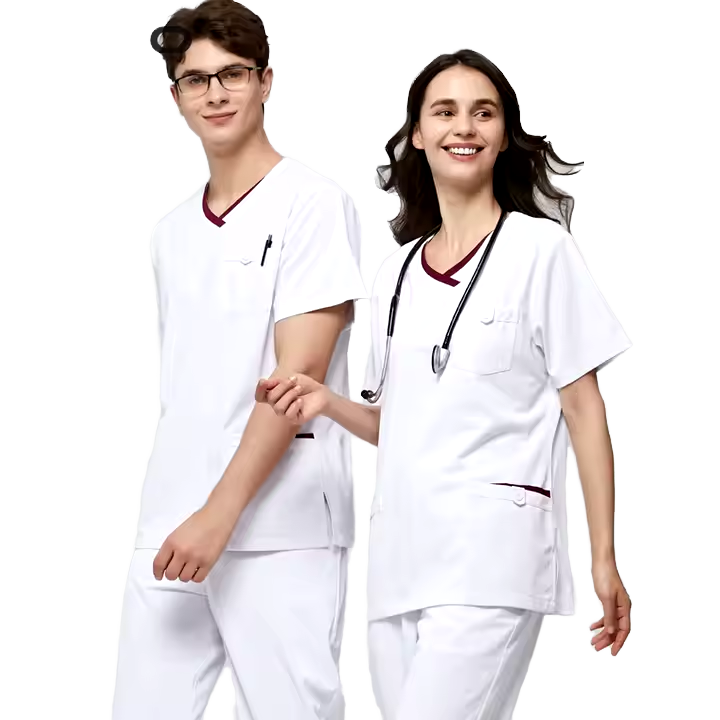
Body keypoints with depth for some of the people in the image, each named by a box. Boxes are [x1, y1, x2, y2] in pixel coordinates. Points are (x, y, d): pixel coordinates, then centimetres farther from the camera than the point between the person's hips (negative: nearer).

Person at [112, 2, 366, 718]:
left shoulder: (312, 204, -4)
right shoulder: (172, 232, 16)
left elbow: (299, 373, -12)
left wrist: (222, 512, -17)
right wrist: (171, 514, 10)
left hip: (278, 528, -6)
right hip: (170, 527, 6)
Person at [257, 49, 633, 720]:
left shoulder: (541, 248, 1)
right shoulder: (399, 268, 16)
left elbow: (582, 406, 0)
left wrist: (604, 559, -4)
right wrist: (329, 403, 1)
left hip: (492, 547, -6)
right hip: (399, 554, 6)